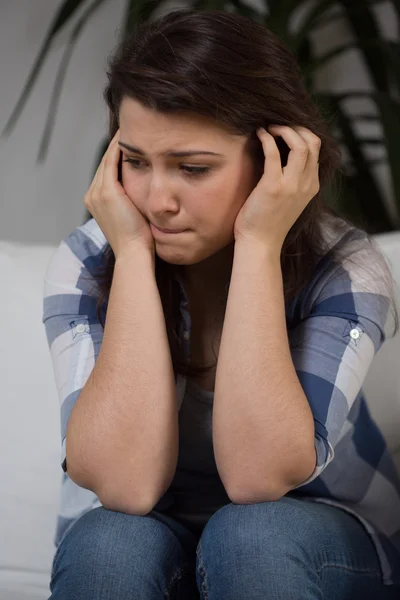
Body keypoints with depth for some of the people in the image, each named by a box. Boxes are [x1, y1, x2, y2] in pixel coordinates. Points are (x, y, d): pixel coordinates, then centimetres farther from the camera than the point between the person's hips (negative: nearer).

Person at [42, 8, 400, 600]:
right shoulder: (86, 264, -14)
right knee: (113, 541, -31)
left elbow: (258, 476, -32)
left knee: (252, 532, -33)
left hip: (321, 551, -1)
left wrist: (257, 246, -31)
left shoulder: (344, 267, -18)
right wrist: (133, 255, -28)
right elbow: (126, 484, -29)